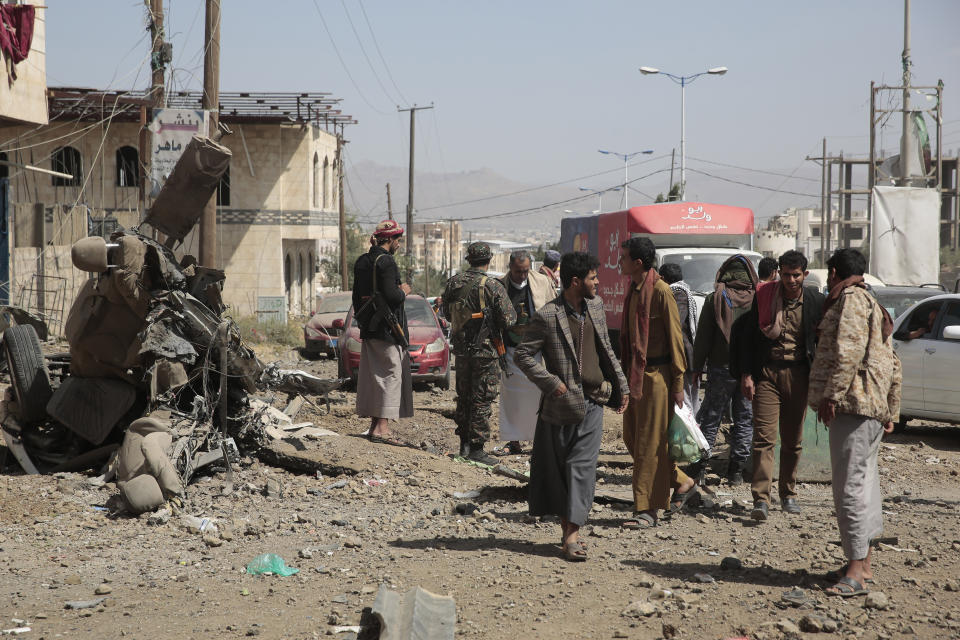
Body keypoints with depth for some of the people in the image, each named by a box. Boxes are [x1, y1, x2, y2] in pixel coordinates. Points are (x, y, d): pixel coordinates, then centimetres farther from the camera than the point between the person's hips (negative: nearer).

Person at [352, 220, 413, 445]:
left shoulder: (361, 262, 12)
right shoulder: (386, 261, -15)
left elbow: (357, 296, 16)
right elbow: (391, 297, -23)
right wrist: (404, 291, -3)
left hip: (369, 328, 9)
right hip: (387, 328, -9)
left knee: (373, 375, 13)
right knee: (391, 374, -6)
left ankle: (374, 425, 18)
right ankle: (382, 428, -11)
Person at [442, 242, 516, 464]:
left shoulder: (453, 283, 1)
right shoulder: (493, 286, -14)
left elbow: (446, 313, 13)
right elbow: (509, 320, -13)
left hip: (460, 348, 5)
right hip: (485, 349, -5)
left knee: (464, 396, 16)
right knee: (482, 399, -1)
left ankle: (464, 444, 22)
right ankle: (476, 448, -1)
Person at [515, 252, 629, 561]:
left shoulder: (596, 305, 8)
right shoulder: (547, 316, -13)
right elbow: (522, 355, -10)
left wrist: (621, 384, 18)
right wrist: (551, 383, -14)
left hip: (592, 402, 4)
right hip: (563, 403, -4)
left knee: (582, 466, -4)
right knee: (558, 468, 6)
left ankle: (572, 532, -5)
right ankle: (567, 527, 17)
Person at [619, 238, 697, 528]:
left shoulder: (660, 291, -14)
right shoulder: (634, 289, 12)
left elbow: (675, 337, -14)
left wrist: (678, 383, -14)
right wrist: (625, 370, 17)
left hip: (656, 374, -9)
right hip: (635, 373, 9)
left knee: (650, 442, -4)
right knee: (632, 438, 11)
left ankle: (648, 510, 3)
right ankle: (683, 483, 25)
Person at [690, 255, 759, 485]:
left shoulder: (714, 299, -4)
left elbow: (703, 338, -3)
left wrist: (696, 368, 4)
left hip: (721, 367, -1)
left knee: (710, 419, 8)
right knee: (745, 420, 9)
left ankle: (699, 466, 6)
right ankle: (736, 470, 9)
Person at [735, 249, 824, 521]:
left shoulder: (815, 301, 3)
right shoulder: (763, 295, -1)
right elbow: (747, 336, 3)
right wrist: (746, 374, -3)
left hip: (797, 374, 2)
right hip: (766, 372, -2)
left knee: (793, 441, 10)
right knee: (764, 437, -10)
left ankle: (788, 493, 25)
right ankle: (761, 499, -12)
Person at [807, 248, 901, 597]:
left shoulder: (851, 299, -7)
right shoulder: (871, 304, 25)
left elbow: (848, 351, -21)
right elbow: (892, 365, 27)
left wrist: (831, 395, -21)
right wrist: (891, 411, 30)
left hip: (853, 403, -11)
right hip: (873, 406, 11)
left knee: (851, 483, -12)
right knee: (862, 481, 13)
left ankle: (856, 571, -14)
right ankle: (862, 564, 19)